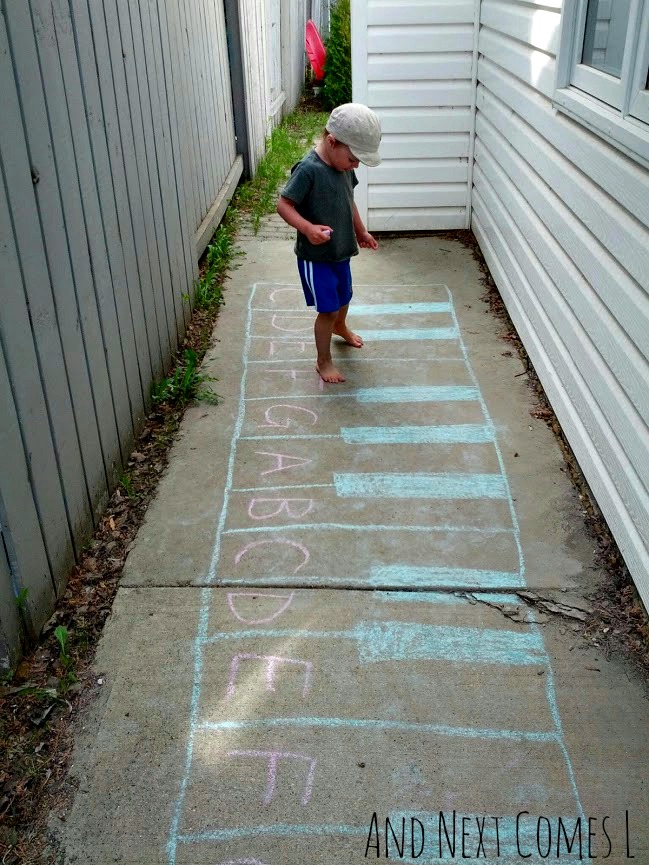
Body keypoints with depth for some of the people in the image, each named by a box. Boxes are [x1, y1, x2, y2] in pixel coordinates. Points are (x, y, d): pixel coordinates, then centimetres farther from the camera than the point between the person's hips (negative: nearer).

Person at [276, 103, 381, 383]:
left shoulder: (343, 164, -1)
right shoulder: (308, 169, -26)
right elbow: (284, 205, -24)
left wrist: (361, 231, 20)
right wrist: (308, 228, -38)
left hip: (340, 251, 8)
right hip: (316, 257, -8)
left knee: (343, 297, 26)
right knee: (328, 309, -1)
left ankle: (340, 327, 57)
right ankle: (324, 361, 18)